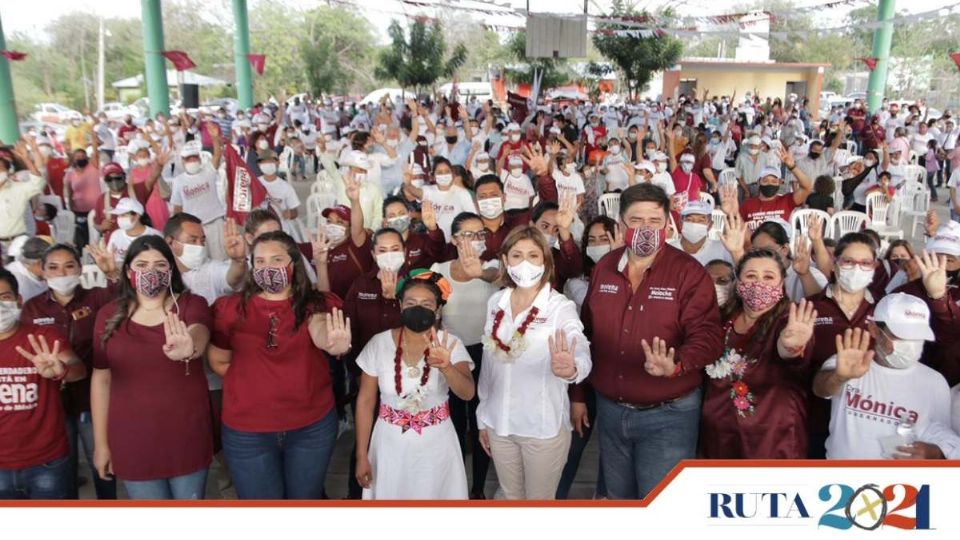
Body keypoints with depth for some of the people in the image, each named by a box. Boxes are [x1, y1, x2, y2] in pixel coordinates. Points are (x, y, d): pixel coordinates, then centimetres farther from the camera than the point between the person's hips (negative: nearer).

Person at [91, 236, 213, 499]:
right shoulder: (109, 315, -1)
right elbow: (101, 380, 4)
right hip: (132, 442, 1)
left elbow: (199, 336, -28)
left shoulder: (191, 305, -5)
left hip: (187, 438, -1)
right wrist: (100, 442, 5)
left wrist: (188, 348, -52)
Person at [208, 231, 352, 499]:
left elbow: (319, 332, -30)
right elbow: (218, 361, 6)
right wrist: (252, 380, -2)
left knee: (306, 497, 19)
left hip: (313, 425, 0)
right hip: (248, 430, 0)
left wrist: (332, 344, -51)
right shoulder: (231, 308, -5)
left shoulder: (316, 304, -7)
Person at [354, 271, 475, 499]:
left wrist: (446, 368, -48)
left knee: (434, 496, 15)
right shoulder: (379, 344, -9)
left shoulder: (450, 344, -12)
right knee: (389, 495, 16)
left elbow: (467, 393, -27)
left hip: (436, 446, 0)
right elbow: (365, 401, -2)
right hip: (391, 445, 1)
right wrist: (361, 456, -1)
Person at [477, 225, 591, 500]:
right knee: (511, 497, 21)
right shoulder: (495, 303, 0)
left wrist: (571, 369, -55)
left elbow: (581, 354, -32)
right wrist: (482, 418, 12)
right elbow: (488, 364, 9)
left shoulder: (561, 307, -14)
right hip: (499, 424, 4)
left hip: (544, 426, -4)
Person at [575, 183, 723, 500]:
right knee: (618, 498, 22)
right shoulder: (604, 268, 3)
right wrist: (577, 395, 11)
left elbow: (707, 335, -18)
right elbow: (587, 333, 10)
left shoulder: (689, 272, -11)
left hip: (668, 415, -5)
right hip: (610, 410, 5)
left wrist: (676, 365, -39)